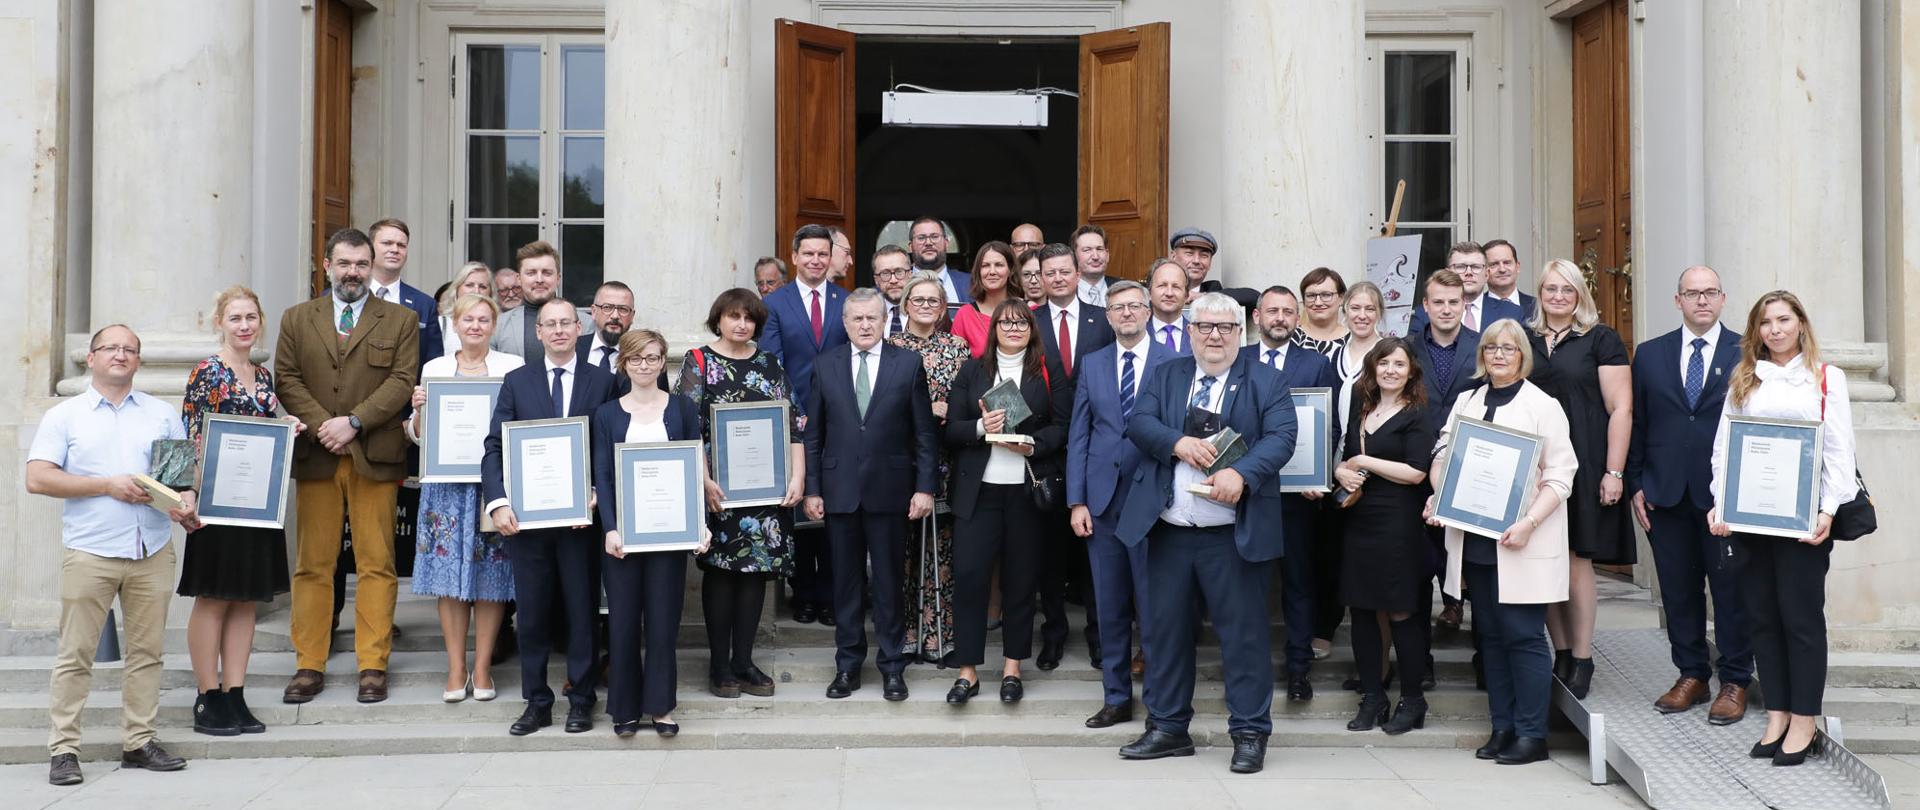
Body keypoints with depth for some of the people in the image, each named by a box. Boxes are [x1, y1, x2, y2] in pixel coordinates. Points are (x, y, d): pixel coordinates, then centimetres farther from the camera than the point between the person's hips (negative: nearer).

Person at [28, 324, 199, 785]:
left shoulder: (162, 414, 15)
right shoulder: (64, 416, 6)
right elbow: (37, 478, -4)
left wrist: (187, 500, -7)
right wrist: (108, 485, -11)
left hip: (153, 551, 3)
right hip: (89, 553, -3)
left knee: (147, 651, 5)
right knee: (75, 655, -1)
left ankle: (139, 742, 12)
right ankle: (64, 750, 6)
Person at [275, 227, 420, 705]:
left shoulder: (400, 321, 9)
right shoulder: (296, 319, 15)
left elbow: (402, 381, -2)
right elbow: (287, 380, 6)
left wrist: (353, 423, -13)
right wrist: (321, 425, -9)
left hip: (375, 457, -1)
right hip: (314, 456, 2)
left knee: (376, 564, -1)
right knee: (312, 565, 3)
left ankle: (373, 666, 5)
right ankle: (309, 666, 9)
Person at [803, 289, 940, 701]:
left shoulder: (908, 364, 1)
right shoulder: (825, 366, 5)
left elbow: (925, 432, 1)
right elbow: (813, 434, 6)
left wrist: (924, 487, -5)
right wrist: (812, 489, 2)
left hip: (889, 491, -1)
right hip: (840, 491, 1)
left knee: (889, 581, 5)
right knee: (846, 581, 8)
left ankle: (892, 666, 15)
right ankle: (847, 665, 19)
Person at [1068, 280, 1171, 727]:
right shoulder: (1092, 364, 10)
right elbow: (1078, 435, 8)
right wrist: (1077, 501, 1)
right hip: (1102, 500, 3)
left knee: (1153, 605, 0)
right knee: (1110, 606, 9)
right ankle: (1117, 698, 20)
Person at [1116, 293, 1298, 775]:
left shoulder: (1265, 382, 4)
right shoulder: (1164, 376, 13)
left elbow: (1281, 436, -9)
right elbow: (1139, 422, 0)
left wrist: (1241, 473, -25)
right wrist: (1179, 442, -19)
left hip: (1235, 532, -3)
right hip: (1169, 530, 3)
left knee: (1244, 631, 1)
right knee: (1166, 628, 10)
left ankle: (1250, 734, 11)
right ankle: (1168, 727, 21)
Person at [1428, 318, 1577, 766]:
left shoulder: (1543, 406, -2)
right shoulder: (1465, 402, 14)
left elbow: (1560, 475, -6)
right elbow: (1443, 453, 18)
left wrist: (1529, 523, -17)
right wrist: (1437, 495, -1)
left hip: (1520, 544, -5)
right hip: (1474, 540, 5)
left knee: (1523, 636, -5)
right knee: (1491, 636, 10)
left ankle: (1531, 733, 3)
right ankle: (1502, 728, 18)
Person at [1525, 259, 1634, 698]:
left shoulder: (1601, 339, 1)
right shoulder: (1523, 339, 12)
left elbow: (1621, 408, -3)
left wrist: (1614, 472, -9)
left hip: (1583, 464, -4)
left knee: (1576, 558, -3)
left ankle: (1582, 659, 7)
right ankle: (1560, 654, 13)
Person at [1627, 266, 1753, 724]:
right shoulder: (1650, 355, 10)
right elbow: (1636, 425, 10)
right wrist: (1636, 485, 4)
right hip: (1667, 493, 3)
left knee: (1731, 589, 2)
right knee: (1678, 590, 9)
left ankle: (1735, 682, 13)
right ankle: (1691, 675, 21)